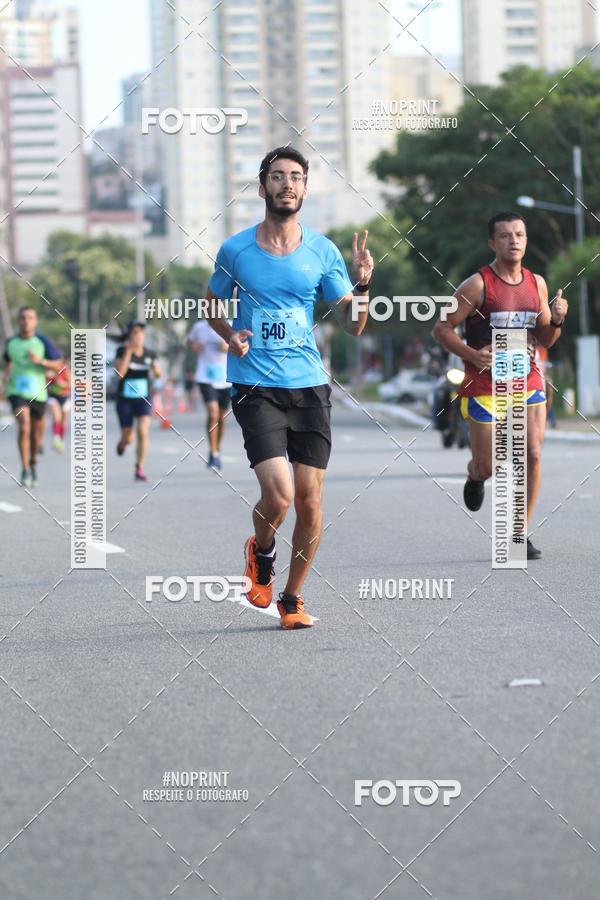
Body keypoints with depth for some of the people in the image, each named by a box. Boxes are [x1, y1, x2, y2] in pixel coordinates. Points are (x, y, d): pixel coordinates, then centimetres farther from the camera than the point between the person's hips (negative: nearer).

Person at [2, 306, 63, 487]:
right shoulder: (11, 342, 2)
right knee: (24, 426, -20)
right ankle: (25, 470, -16)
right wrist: (6, 376, 3)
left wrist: (40, 361, -20)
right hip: (17, 392, 0)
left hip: (38, 393, 0)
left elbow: (58, 365, -5)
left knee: (37, 431, 12)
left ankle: (33, 463, 39)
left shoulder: (43, 342, -5)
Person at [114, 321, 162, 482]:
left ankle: (139, 470, -12)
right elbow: (120, 373, -21)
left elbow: (159, 375, 7)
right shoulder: (122, 351, -8)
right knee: (128, 438, 6)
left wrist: (156, 369, -17)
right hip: (125, 399, -1)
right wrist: (128, 352, -24)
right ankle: (123, 442, 46)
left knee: (143, 431, -19)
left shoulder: (149, 354, -1)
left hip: (143, 398, 1)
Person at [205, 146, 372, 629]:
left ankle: (292, 598, 19)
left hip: (309, 387, 2)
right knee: (278, 495, -16)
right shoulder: (235, 250, 2)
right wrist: (231, 336, -1)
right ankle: (261, 554, 18)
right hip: (255, 387, -2)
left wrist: (363, 284, -12)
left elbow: (353, 324, 7)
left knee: (310, 502, 0)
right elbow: (211, 304, 18)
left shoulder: (322, 251, 4)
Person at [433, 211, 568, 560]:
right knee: (487, 465, 2)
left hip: (528, 382, 4)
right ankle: (476, 476, 42)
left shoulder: (537, 283, 8)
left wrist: (556, 321, -5)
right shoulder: (478, 285, -8)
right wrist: (473, 355, -20)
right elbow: (443, 327, -6)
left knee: (533, 455, -9)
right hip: (485, 385, -4)